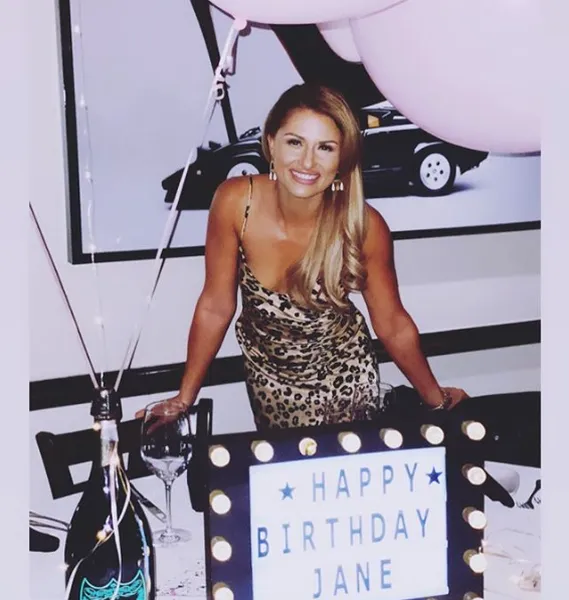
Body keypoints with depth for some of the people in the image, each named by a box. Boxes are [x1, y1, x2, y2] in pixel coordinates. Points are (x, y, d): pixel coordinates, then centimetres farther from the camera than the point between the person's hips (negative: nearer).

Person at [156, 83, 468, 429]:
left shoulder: (364, 226, -26)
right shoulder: (235, 202, -24)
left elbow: (393, 326, -11)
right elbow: (215, 307, -13)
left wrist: (436, 399, -2)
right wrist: (184, 400, -9)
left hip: (344, 376, -1)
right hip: (267, 374, 1)